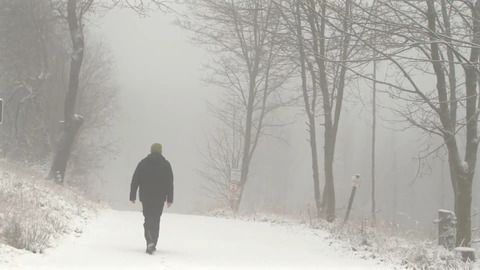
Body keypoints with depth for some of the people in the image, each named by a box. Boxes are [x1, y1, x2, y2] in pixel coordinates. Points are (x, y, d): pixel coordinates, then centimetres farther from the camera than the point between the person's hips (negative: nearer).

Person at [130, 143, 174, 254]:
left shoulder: (143, 163, 3)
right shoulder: (166, 164, 2)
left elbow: (135, 181, 2)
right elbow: (170, 183, 0)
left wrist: (132, 196, 7)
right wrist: (170, 199, 2)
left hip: (145, 197, 0)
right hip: (160, 198, 0)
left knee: (148, 219, 3)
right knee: (156, 220, 10)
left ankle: (150, 241, -19)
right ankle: (153, 245, 9)